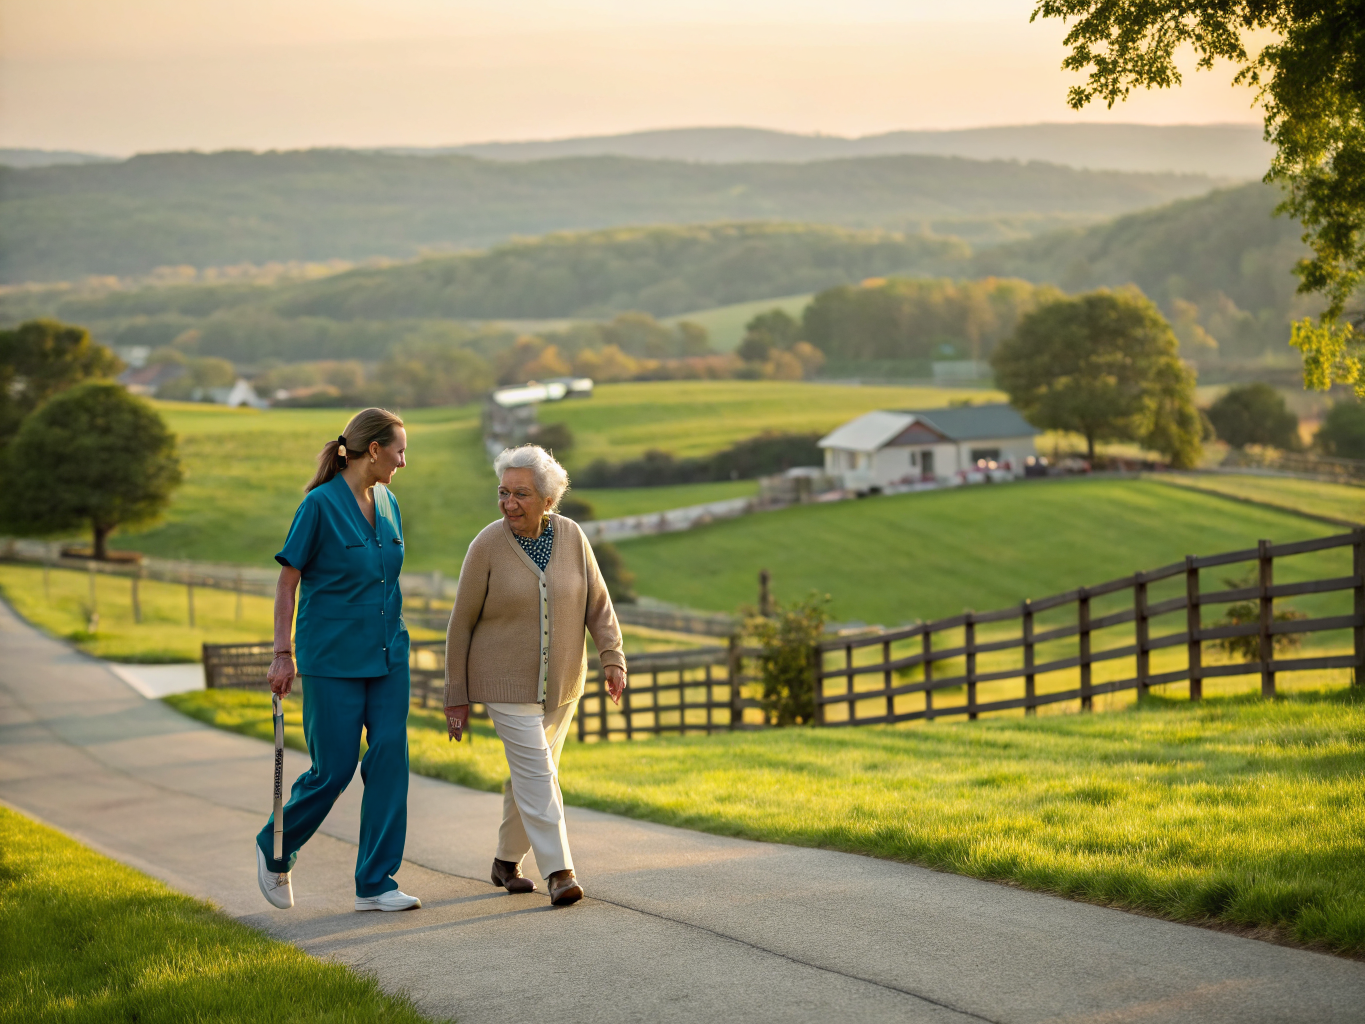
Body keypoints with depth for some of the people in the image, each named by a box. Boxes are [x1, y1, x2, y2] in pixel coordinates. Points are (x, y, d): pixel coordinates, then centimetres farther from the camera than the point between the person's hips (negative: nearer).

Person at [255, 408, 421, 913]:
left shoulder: (387, 503, 7)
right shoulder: (320, 504, -13)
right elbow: (287, 583, -9)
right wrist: (283, 654, -11)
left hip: (386, 655, 6)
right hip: (331, 658, -6)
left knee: (390, 758, -2)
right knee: (334, 769, -1)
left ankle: (375, 884, 2)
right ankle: (275, 849, 25)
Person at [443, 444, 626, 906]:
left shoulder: (571, 537, -4)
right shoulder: (487, 547, -13)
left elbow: (597, 603, 2)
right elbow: (462, 622, -7)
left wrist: (613, 659, -12)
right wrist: (456, 696, -6)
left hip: (558, 681, 4)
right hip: (506, 681, -4)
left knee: (532, 772, 13)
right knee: (536, 773, -13)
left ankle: (506, 862, 30)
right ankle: (559, 873, -15)